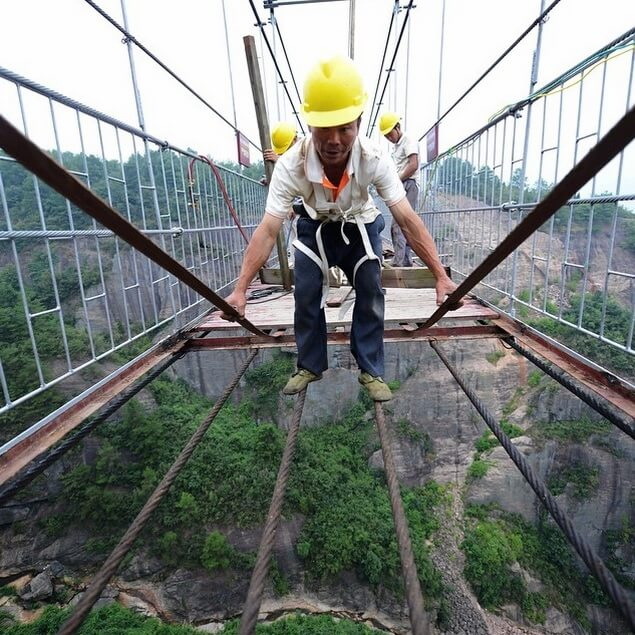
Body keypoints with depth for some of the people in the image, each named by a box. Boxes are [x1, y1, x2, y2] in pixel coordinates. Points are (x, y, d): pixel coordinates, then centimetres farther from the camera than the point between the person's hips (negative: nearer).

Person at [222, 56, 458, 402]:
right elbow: (268, 231, -33)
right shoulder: (290, 165, -33)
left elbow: (407, 220, -31)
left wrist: (440, 276, -35)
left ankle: (371, 370, 7)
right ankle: (310, 365, 15)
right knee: (306, 296, -5)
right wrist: (240, 289, -39)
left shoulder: (375, 160, -32)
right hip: (315, 228, 0)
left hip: (360, 227, 0)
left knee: (370, 293, -8)